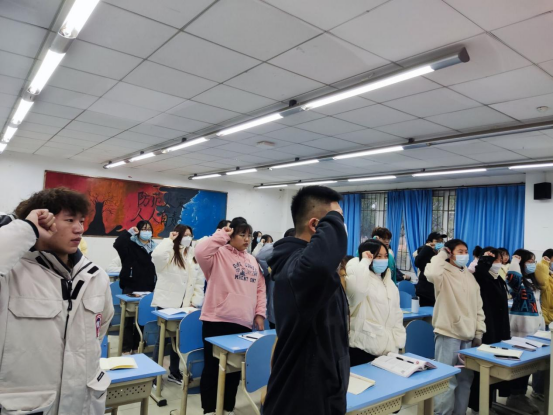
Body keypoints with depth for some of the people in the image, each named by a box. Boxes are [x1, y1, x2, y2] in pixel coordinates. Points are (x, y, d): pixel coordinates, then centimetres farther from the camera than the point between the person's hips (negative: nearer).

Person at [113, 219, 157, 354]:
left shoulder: (154, 247, 8)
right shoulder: (130, 245, -3)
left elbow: (156, 268, 9)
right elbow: (117, 244, -24)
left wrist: (155, 287, 6)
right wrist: (129, 232, -20)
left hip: (147, 289, 4)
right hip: (130, 288, -4)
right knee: (129, 319, 3)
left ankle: (136, 347, 24)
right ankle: (126, 348, 12)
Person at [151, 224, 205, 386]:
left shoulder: (193, 255, 6)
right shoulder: (170, 253, -9)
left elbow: (199, 280, 6)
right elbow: (156, 255, -34)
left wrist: (197, 301, -1)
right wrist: (169, 240, -20)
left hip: (185, 304, 5)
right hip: (167, 303, -5)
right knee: (163, 338, 4)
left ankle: (174, 372, 33)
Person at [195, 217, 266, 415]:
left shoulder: (252, 261, 13)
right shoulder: (219, 254, -5)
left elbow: (260, 289, 15)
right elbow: (200, 252, -27)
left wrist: (259, 313, 8)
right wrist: (222, 235, -18)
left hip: (243, 323, 6)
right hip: (217, 321, -6)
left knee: (235, 369, 16)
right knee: (213, 368, 7)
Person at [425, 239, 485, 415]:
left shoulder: (470, 276, 12)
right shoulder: (444, 274, -8)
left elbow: (478, 306, 15)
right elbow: (431, 273, -34)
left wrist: (479, 332, 11)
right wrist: (441, 255, -18)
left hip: (468, 336, 7)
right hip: (448, 334, -7)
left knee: (465, 378, 16)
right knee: (447, 380, -2)